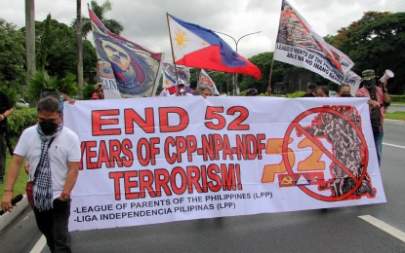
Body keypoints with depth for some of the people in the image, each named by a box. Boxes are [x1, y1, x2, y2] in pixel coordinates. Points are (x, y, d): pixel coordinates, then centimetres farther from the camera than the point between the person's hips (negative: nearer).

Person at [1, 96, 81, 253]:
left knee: (60, 240, -8)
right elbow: (16, 162, -5)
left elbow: (73, 168, -14)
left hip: (59, 196, -4)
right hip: (36, 196, 4)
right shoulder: (28, 134, -3)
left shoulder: (70, 137, -11)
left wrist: (65, 192, -27)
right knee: (47, 233, 22)